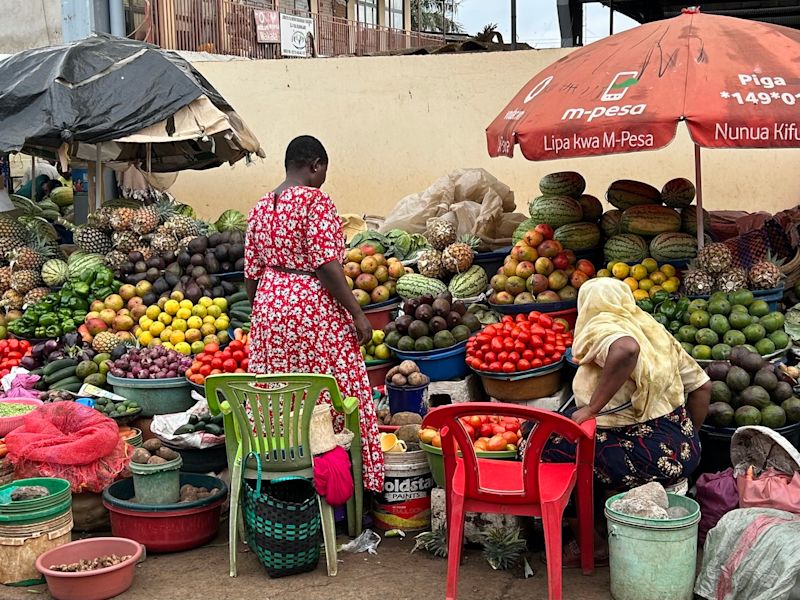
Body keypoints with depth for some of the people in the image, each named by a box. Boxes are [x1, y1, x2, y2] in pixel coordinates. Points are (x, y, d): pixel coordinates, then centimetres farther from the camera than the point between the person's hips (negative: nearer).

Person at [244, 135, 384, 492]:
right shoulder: (315, 200, -10)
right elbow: (327, 265, -17)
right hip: (313, 309, -7)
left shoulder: (260, 208, 11)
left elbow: (251, 274, 13)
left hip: (269, 306, 7)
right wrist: (357, 313, -13)